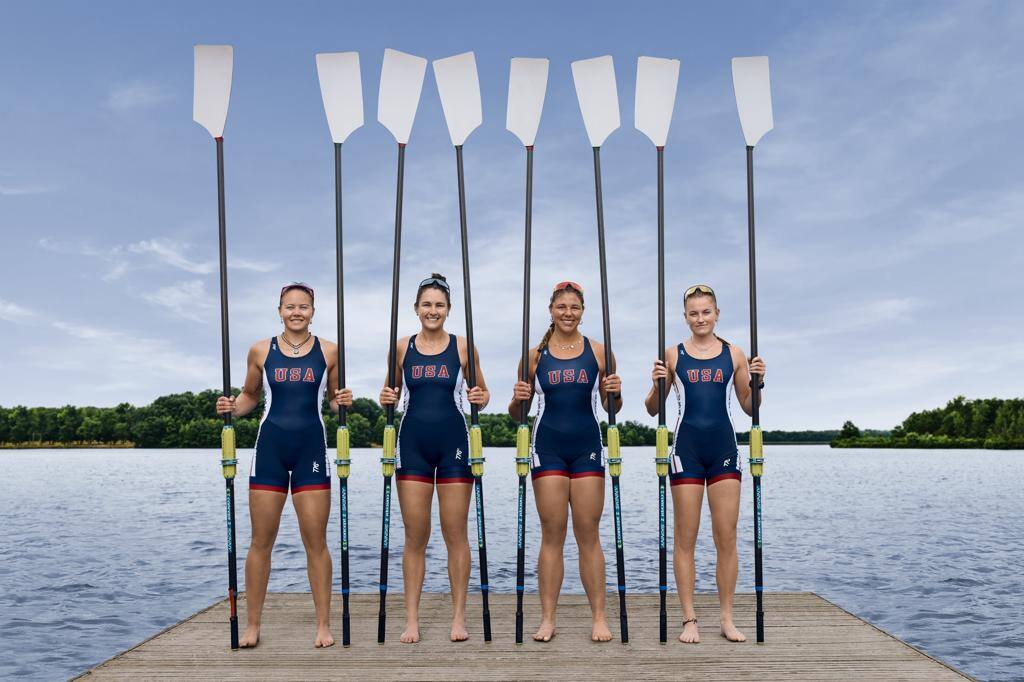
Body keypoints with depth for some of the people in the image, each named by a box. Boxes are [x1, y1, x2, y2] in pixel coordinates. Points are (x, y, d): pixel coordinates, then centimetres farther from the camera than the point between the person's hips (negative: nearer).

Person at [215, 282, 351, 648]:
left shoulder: (328, 351, 3)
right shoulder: (261, 350, 5)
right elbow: (250, 395, 15)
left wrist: (343, 400, -10)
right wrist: (232, 407, -5)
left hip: (311, 449, 0)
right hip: (270, 448, 1)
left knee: (316, 541, 1)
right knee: (261, 541, 4)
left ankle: (323, 625, 11)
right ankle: (252, 625, 16)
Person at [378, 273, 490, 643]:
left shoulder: (463, 347, 3)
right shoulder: (402, 347, 6)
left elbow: (481, 393, 10)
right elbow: (392, 394, 14)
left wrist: (481, 398, -11)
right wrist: (387, 399, -7)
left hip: (453, 445, -1)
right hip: (413, 446, 1)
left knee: (455, 533, 2)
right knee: (415, 535, 3)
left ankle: (458, 617, 12)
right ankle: (412, 619, 11)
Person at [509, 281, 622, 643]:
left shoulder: (597, 351, 5)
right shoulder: (536, 354, 5)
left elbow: (612, 408, 11)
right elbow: (516, 414, 10)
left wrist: (615, 393, -10)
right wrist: (517, 399, -12)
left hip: (587, 448, 0)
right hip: (548, 449, 0)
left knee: (588, 534, 3)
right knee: (552, 533, 2)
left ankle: (599, 617, 11)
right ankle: (547, 618, 9)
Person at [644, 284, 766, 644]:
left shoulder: (734, 354, 6)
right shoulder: (673, 354, 3)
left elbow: (749, 407, 11)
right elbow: (653, 409, 6)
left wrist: (757, 381, -6)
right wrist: (657, 385, -13)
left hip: (723, 449, 1)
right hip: (687, 449, -1)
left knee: (726, 537, 3)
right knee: (685, 538, 3)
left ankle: (727, 618, 14)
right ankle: (689, 619, 11)